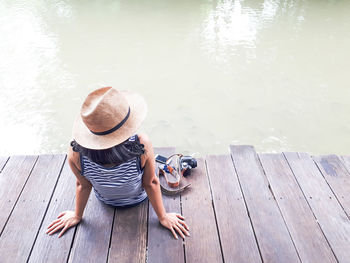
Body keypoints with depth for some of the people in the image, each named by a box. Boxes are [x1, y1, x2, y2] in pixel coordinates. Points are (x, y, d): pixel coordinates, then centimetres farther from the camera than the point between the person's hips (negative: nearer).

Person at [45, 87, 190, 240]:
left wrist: (77, 216, 3)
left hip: (104, 200, 2)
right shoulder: (142, 145, -43)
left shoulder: (75, 152, -37)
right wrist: (163, 217, -8)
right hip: (138, 198, -1)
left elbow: (83, 185, -19)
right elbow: (151, 183, -27)